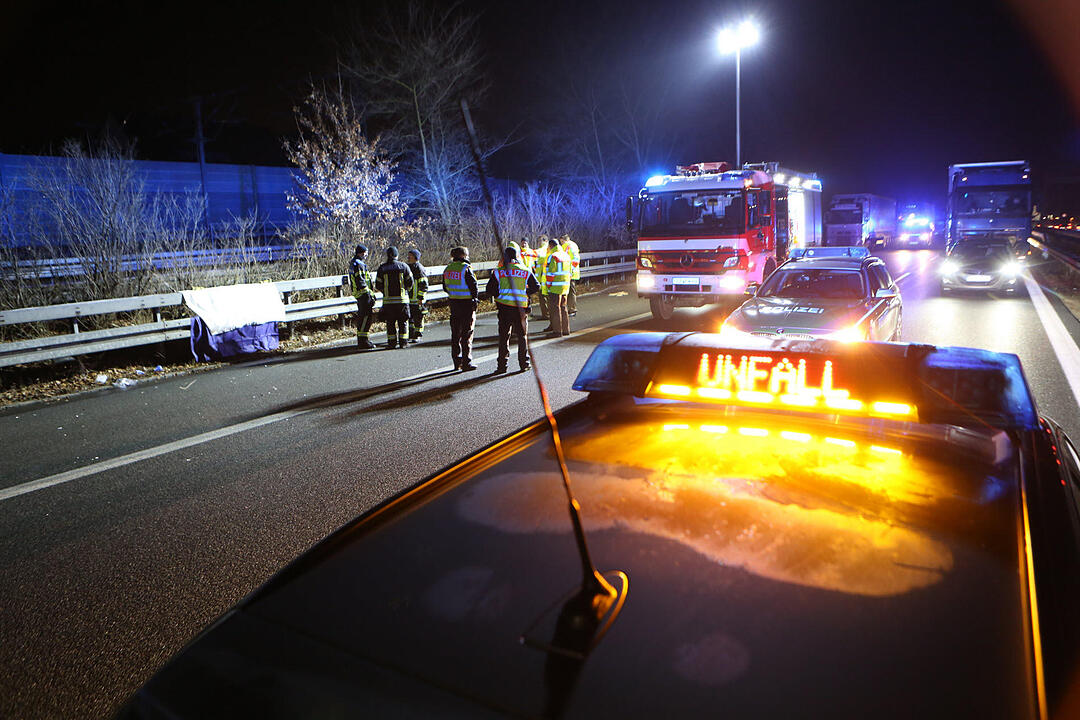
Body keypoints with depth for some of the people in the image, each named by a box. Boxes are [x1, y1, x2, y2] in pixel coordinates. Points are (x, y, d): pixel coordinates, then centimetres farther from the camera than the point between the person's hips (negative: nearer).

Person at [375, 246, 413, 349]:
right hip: (402, 298, 0)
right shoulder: (403, 266, 0)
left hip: (388, 299, 0)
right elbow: (410, 283, 0)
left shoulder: (382, 268, 1)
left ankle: (392, 342, 4)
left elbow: (378, 286, 2)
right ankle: (403, 342, 6)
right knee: (402, 321, 7)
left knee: (390, 322, 6)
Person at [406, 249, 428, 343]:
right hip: (408, 298, 7)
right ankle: (410, 336, 17)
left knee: (418, 318, 0)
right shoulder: (407, 267, 15)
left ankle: (418, 336, 8)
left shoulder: (419, 269, -9)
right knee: (409, 317, 9)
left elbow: (423, 285, -12)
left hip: (417, 299, -7)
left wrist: (420, 297, -16)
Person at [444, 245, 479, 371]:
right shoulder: (465, 268, -14)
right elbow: (473, 285, -14)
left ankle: (457, 362, 17)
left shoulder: (447, 269, 8)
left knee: (455, 333, 12)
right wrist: (475, 298, 0)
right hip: (467, 303, -6)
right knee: (467, 334, -1)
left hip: (453, 303, 7)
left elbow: (445, 287, 13)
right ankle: (466, 362, 0)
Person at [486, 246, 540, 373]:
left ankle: (502, 365, 5)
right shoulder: (525, 271, 6)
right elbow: (536, 287, 5)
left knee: (504, 336, 5)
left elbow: (490, 289, 1)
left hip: (504, 306, -1)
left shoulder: (498, 271, 2)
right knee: (522, 335, 11)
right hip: (521, 307, 1)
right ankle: (524, 364, 13)